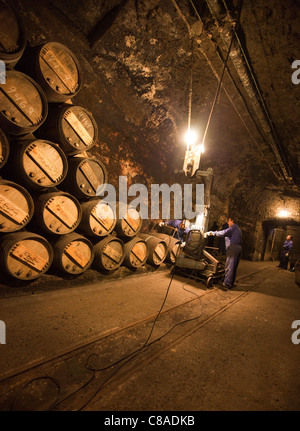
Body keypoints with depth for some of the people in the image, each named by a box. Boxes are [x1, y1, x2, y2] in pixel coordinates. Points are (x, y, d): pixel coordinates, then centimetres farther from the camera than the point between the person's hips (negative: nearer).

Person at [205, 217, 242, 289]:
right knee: (234, 266, 12)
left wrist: (213, 233, -15)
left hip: (233, 247, -10)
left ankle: (227, 283, -9)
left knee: (229, 266, -9)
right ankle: (231, 282, 18)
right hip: (239, 247, 10)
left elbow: (224, 233, -20)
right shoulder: (238, 229, 25)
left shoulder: (233, 227, -6)